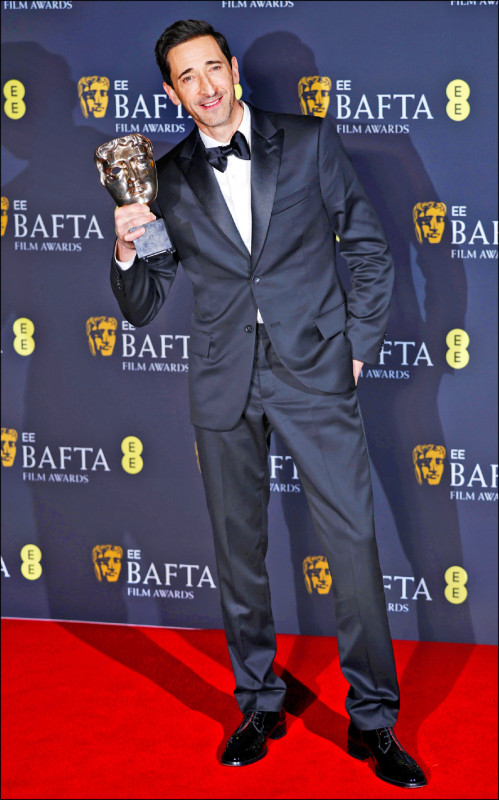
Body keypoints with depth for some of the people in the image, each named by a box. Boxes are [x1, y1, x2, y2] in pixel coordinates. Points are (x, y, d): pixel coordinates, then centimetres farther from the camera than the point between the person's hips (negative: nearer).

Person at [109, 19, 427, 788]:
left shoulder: (308, 142, 3)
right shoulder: (165, 180, 6)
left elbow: (369, 247, 7)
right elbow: (142, 307, 8)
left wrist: (356, 348, 1)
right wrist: (127, 249, -11)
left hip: (313, 370, -2)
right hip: (224, 380, 2)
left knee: (353, 540, -4)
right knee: (238, 549, 9)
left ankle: (373, 720, 5)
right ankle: (259, 704, 23)